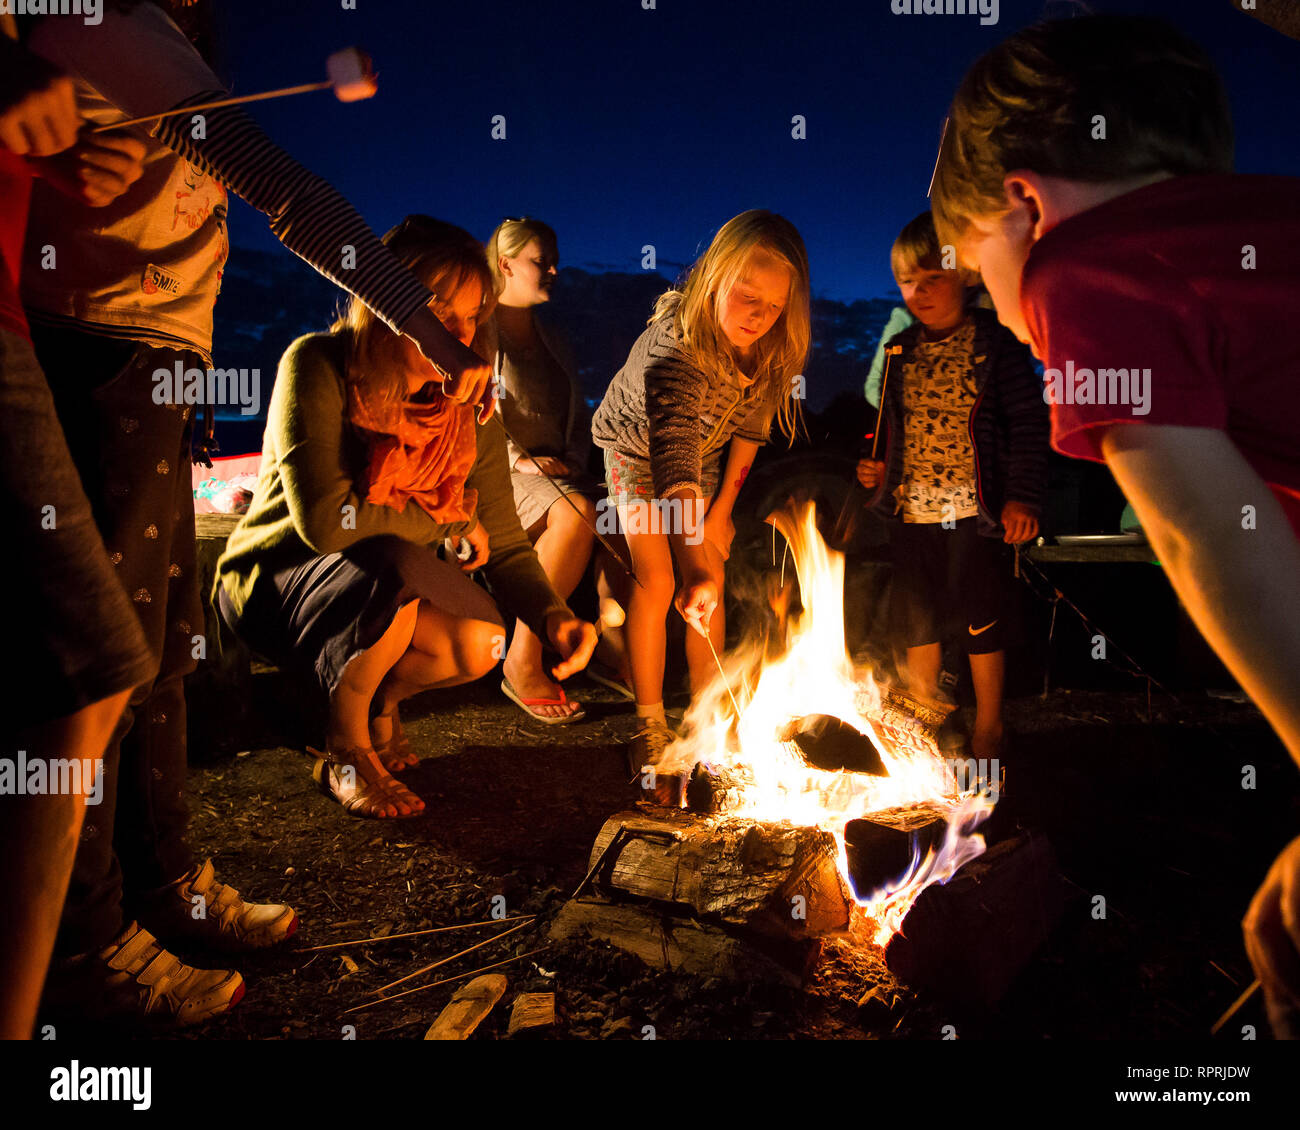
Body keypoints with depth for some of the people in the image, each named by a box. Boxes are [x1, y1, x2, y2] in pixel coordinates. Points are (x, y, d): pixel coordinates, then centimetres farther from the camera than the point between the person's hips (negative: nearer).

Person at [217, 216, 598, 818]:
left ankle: (381, 700, 14)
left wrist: (552, 614, -27)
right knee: (391, 568, -36)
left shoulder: (470, 408, -7)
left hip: (395, 586, 5)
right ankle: (344, 748, -8)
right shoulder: (317, 366, -22)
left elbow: (504, 543, -7)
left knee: (480, 644, -23)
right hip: (274, 579, -4)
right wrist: (444, 518, -19)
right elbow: (325, 521, -32)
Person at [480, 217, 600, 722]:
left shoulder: (549, 338, 24)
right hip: (497, 474, -6)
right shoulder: (480, 330, 4)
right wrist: (518, 458, -18)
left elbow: (577, 413, 25)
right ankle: (523, 662, -29)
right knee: (576, 513, -36)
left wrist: (575, 460, 5)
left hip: (556, 471, 6)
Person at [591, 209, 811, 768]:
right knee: (656, 581, -13)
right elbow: (673, 455, -54)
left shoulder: (774, 348, -22)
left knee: (713, 580, -2)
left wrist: (723, 507, -4)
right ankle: (650, 722, 0)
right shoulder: (675, 348, -42)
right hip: (636, 447, -5)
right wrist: (694, 567, -64)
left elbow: (751, 422, -4)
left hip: (704, 456, 5)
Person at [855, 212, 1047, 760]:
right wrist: (878, 467, 3)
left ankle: (988, 725, 22)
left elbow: (1029, 423, -6)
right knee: (917, 617, 12)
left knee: (980, 617, 5)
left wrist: (1022, 497, -12)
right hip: (913, 507, 5)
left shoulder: (995, 344, -6)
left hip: (974, 508, -4)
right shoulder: (901, 350, 9)